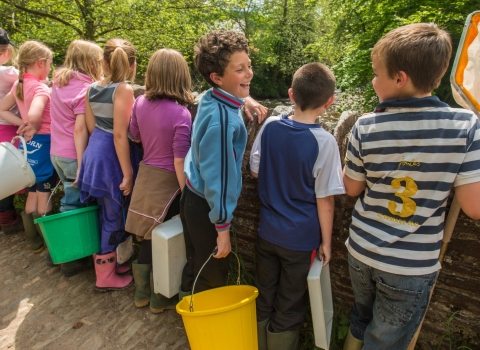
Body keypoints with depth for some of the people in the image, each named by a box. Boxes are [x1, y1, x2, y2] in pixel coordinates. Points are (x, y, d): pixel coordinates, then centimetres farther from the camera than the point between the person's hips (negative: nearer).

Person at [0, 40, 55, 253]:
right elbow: (33, 116, -35)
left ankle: (35, 241, 28)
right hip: (43, 143, -8)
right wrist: (34, 128, -14)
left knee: (33, 194, 17)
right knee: (44, 196, 3)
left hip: (28, 143, 8)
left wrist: (21, 124, 3)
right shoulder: (40, 87, -18)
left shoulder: (19, 85, 7)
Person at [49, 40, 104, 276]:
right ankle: (71, 260, 17)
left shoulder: (58, 82, 10)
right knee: (75, 206, 4)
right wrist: (82, 164, -20)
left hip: (56, 152, 8)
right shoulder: (85, 89, -16)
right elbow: (80, 129, -20)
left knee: (70, 201, 20)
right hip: (73, 155, -8)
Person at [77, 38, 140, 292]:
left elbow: (91, 127, 12)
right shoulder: (123, 89, -16)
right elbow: (120, 134, -21)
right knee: (114, 217, 5)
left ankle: (108, 262, 35)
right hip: (112, 157, -8)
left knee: (104, 214, 19)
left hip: (95, 153, 8)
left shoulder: (92, 88, 7)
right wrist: (127, 173, -18)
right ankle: (106, 277, 20)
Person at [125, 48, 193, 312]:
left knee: (148, 236, 20)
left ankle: (142, 292, 37)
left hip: (145, 175, 6)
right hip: (167, 181, -6)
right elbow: (180, 163, -20)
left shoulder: (140, 103, -2)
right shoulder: (181, 114, -21)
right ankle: (160, 298, 31)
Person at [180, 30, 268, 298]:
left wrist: (246, 100, 6)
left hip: (193, 198, 9)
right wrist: (223, 227, -19)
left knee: (196, 265, 27)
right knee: (213, 276, 14)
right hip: (207, 207, -9)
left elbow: (229, 94, 25)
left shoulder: (210, 98, -2)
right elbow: (218, 176, -27)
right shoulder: (222, 119, -30)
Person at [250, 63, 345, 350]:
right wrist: (326, 241, -3)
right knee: (289, 309, 18)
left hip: (267, 232, 4)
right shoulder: (324, 141, -20)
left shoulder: (270, 126, -8)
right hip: (301, 239, -4)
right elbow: (325, 199, -15)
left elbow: (255, 172, 3)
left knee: (264, 300, 24)